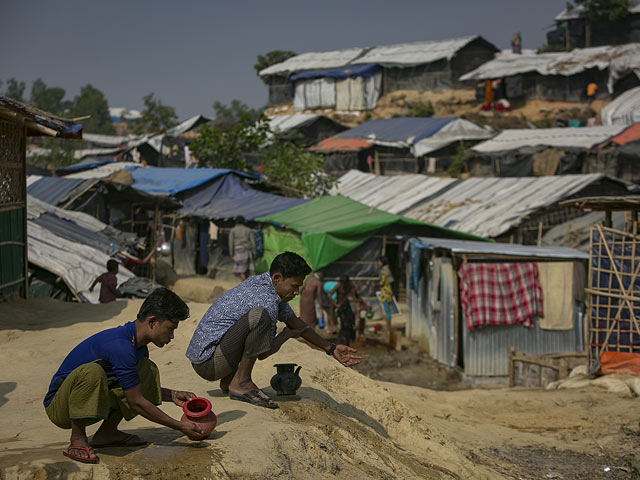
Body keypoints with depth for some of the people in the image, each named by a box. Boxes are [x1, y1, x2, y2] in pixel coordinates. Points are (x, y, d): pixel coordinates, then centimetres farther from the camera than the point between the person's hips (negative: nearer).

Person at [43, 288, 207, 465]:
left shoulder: (138, 344, 4)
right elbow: (136, 402, -22)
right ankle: (77, 440, -19)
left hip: (92, 402, 9)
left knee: (147, 370, 4)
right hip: (58, 408, -9)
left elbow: (139, 389, 22)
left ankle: (107, 433, 5)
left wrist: (173, 395, 6)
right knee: (91, 371, -39)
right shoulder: (120, 346, -27)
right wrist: (180, 427, -16)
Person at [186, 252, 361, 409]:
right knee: (259, 316, -28)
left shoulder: (260, 281, 10)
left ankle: (228, 381, 16)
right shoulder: (267, 301, -20)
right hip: (207, 363, -10)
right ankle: (241, 383, -15)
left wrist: (331, 349, 19)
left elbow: (295, 323, 19)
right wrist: (287, 334, 5)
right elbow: (264, 353, -13)